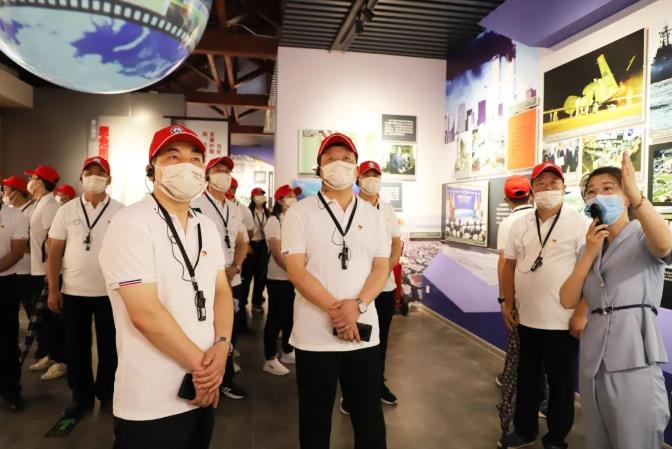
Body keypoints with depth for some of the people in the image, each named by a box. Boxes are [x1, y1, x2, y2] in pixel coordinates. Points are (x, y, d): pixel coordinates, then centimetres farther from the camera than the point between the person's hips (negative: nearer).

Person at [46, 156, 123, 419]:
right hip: (73, 292, 1)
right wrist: (53, 290, -3)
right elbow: (54, 252, 2)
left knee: (109, 347, 10)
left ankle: (107, 393, 27)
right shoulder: (67, 211, 2)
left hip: (110, 292, -1)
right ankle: (81, 396, 28)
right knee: (76, 347, 11)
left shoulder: (120, 212, -1)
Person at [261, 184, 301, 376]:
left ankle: (288, 352, 28)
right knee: (275, 318, 0)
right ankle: (270, 360, 11)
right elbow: (276, 253, -16)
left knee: (291, 316, 14)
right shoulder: (274, 221, -10)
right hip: (278, 278, -7)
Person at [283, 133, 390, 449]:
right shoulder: (300, 213, -3)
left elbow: (381, 268, 2)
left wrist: (357, 305, -15)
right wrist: (335, 309, -18)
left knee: (369, 417, 14)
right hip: (314, 334, -2)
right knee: (315, 419, 14)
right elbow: (295, 271, -9)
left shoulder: (371, 215, 7)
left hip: (364, 332, 3)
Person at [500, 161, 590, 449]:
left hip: (563, 322, -4)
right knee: (527, 377, 17)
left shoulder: (579, 223, -8)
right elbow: (509, 265, 9)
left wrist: (581, 314, -13)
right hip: (527, 318, 4)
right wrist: (507, 303, 7)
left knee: (561, 383, 11)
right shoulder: (520, 223, 4)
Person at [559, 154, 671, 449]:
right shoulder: (588, 247, 12)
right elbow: (567, 301, 2)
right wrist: (589, 253, -5)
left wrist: (636, 195, -42)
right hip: (593, 358, 6)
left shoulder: (642, 237, -2)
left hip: (634, 360, -5)